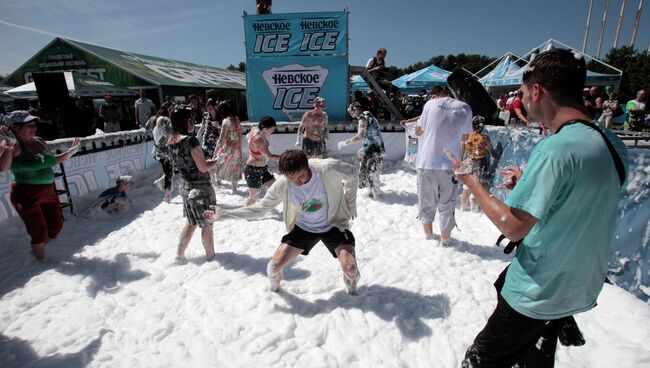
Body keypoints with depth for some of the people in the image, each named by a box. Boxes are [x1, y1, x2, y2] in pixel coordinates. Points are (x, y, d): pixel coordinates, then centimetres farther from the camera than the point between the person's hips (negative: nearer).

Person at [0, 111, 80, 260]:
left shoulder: (40, 142, 6)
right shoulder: (14, 147, -15)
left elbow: (52, 160, 22)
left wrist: (70, 151, 16)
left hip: (49, 191, 7)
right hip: (27, 196, -7)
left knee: (56, 227, 16)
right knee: (40, 232, 4)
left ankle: (37, 248, 43)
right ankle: (41, 260, 27)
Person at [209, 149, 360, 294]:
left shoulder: (328, 168, -30)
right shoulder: (281, 186, -21)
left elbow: (352, 174, -9)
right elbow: (260, 208, -7)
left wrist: (351, 205, -3)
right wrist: (222, 214, -12)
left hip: (333, 225, -2)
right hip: (304, 228, 2)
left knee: (350, 269, -19)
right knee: (274, 266, -6)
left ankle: (352, 287, 21)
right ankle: (274, 287, 34)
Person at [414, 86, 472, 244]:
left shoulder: (431, 104, -3)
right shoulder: (465, 108, 3)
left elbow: (418, 131, 4)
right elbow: (464, 137, 12)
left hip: (427, 162, -1)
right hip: (449, 164, 1)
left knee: (426, 201, 16)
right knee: (447, 204, 13)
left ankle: (428, 233, 32)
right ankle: (445, 239, 21)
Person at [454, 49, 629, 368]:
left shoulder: (554, 149, -28)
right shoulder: (612, 144, 0)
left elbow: (512, 227, -25)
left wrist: (471, 182, -14)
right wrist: (528, 183, 9)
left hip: (538, 294, -8)